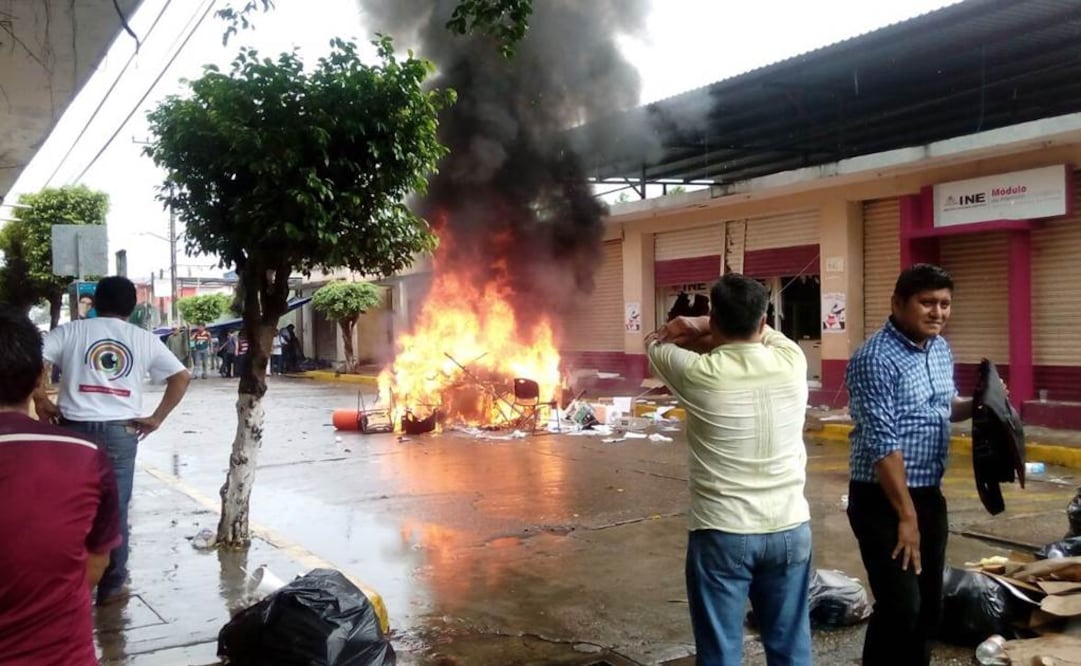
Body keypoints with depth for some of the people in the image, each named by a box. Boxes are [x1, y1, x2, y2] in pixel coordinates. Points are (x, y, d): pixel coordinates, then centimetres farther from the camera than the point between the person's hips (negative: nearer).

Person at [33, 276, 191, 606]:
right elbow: (182, 377, 4)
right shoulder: (145, 339, 8)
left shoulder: (71, 331, 5)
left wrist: (41, 400, 1)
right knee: (115, 510, 7)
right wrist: (156, 418, 6)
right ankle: (112, 585, 15)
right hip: (120, 431, 0)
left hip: (75, 428, 0)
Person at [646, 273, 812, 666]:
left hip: (722, 534, -3)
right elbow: (765, 332, 20)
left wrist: (697, 329, 13)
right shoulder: (791, 361, -5)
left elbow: (655, 342, 8)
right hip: (789, 530, 4)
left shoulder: (699, 374, -14)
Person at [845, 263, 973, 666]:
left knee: (930, 606, 15)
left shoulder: (941, 349, 7)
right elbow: (883, 445, -22)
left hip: (930, 494, 8)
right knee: (900, 606, -9)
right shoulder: (876, 359, -19)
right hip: (881, 499, -8)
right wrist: (906, 516, -21)